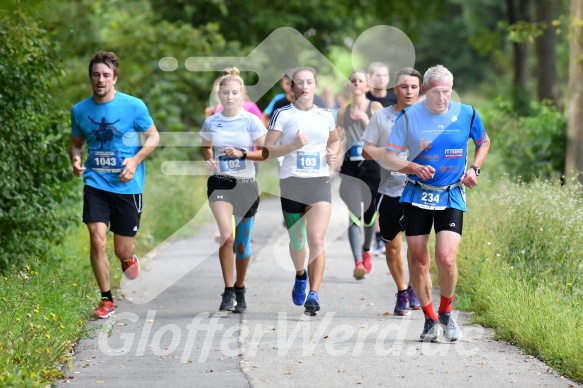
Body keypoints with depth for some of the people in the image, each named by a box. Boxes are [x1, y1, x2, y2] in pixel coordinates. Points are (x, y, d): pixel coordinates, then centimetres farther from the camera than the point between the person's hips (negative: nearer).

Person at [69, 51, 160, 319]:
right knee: (97, 241, -14)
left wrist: (135, 160, -14)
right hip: (96, 183, 1)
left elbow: (153, 137, 2)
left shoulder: (133, 106, -6)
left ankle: (128, 259, 43)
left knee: (122, 251, 3)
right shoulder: (80, 110, 3)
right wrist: (75, 159, -6)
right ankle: (106, 299, 1)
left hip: (127, 186, -1)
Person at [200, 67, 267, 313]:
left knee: (242, 244, 9)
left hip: (246, 185, 0)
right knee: (226, 236, -20)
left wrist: (242, 154, -18)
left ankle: (240, 289, 31)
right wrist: (208, 159, -3)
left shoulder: (251, 121, -5)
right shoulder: (211, 122, 1)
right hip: (220, 183, 0)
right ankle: (228, 291, -13)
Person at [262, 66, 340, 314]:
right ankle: (301, 275, 42)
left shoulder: (325, 115, 9)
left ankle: (313, 293, -15)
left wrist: (334, 153, 5)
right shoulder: (283, 114, 0)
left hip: (320, 182, 1)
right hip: (291, 182, -1)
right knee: (297, 241, 11)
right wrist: (293, 146, -19)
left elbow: (335, 140, 28)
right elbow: (266, 151, -4)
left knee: (316, 240, -15)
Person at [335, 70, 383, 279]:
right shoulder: (343, 112, 10)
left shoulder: (375, 108, 1)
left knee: (369, 213, 11)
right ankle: (358, 262, -20)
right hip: (350, 166, 1)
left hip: (371, 164, -1)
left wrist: (366, 120, -16)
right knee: (354, 214, -12)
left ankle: (366, 250, 39)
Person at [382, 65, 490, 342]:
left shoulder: (467, 114, -1)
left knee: (446, 258, -14)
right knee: (418, 260, 2)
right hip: (417, 195, 1)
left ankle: (446, 312, 11)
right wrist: (413, 167, -20)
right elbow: (388, 157, -3)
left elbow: (483, 142, 19)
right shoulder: (409, 117, -5)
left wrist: (474, 169, 3)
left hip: (452, 196, -1)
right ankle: (429, 318, 20)